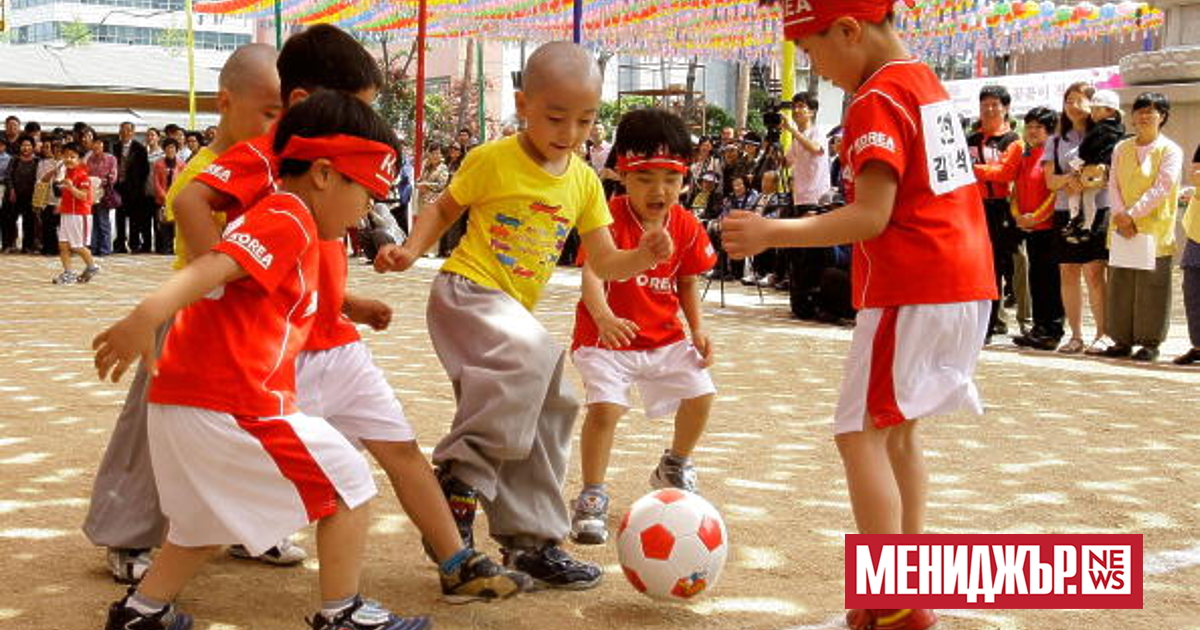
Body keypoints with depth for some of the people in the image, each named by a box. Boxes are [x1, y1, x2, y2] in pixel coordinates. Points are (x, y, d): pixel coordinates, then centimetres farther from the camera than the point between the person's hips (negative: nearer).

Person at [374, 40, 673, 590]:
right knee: (527, 354, -35)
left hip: (514, 310, 7)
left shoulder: (584, 182, 5)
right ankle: (462, 475, -21)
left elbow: (603, 264, 7)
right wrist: (411, 250, -11)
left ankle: (530, 541, 23)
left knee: (546, 409, 9)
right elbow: (444, 209, 5)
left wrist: (644, 256, -13)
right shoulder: (491, 160, -9)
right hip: (466, 290, -7)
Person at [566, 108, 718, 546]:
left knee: (700, 392, 0)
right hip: (606, 337, -5)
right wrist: (604, 317, -49)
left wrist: (698, 329, -2)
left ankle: (674, 468, 31)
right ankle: (591, 498, -3)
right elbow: (592, 274, -30)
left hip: (664, 337, 5)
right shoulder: (609, 218, -18)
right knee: (605, 406, -23)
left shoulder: (686, 227, -1)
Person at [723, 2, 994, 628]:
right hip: (967, 282, 10)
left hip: (912, 292, -10)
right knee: (897, 428, 18)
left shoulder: (876, 101, -12)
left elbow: (871, 216, -19)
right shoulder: (927, 84, 16)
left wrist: (772, 234, -20)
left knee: (860, 432, -7)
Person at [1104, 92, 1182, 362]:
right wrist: (1121, 216, -9)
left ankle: (1150, 342, 5)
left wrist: (1132, 215, -15)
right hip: (1121, 229, 4)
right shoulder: (1121, 149, 13)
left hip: (1154, 230, -4)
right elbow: (1113, 185, 7)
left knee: (1151, 286, -3)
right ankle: (1123, 340, 12)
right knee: (1120, 285, 4)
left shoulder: (1170, 150, -1)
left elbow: (1162, 188, -10)